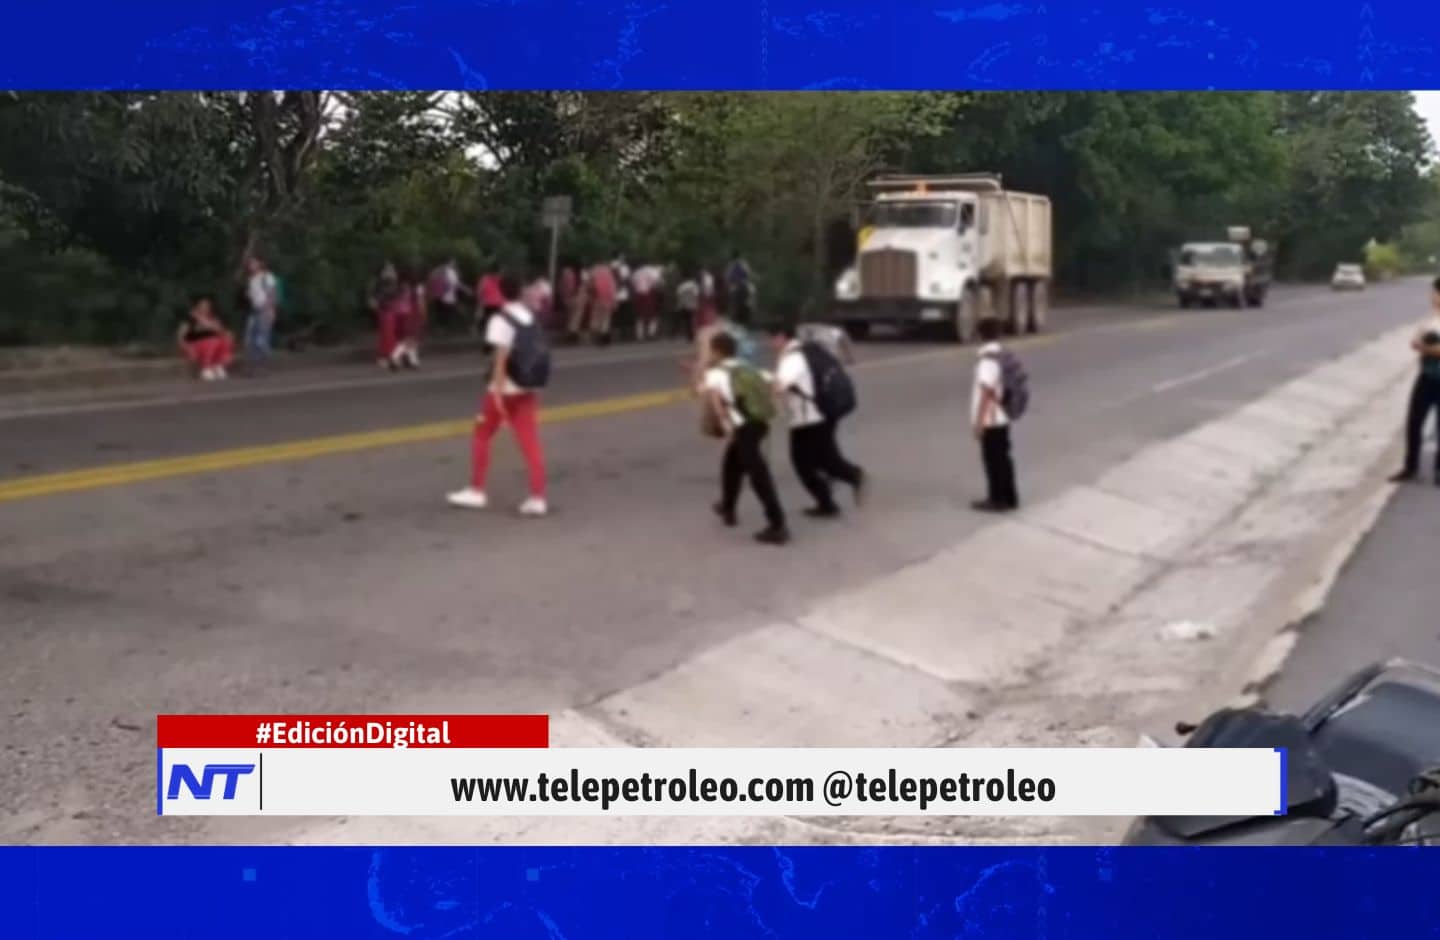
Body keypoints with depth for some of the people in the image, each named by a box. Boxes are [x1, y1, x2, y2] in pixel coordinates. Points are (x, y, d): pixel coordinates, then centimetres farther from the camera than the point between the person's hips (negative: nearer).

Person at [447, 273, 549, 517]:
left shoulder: (500, 320, -13)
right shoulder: (532, 317, 8)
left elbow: (502, 357, -19)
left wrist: (497, 391, -19)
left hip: (504, 389, -6)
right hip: (527, 389, 6)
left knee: (482, 436, 10)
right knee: (530, 442, 2)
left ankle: (476, 491, 15)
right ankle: (537, 497, -3)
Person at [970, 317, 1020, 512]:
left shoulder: (988, 359, -19)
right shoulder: (1002, 355, 7)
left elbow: (986, 391, -22)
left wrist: (979, 421, -19)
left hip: (990, 421, -9)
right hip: (1001, 418, 9)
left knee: (992, 459, 2)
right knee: (1002, 458, 16)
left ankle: (998, 499, 10)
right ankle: (1009, 498, 24)